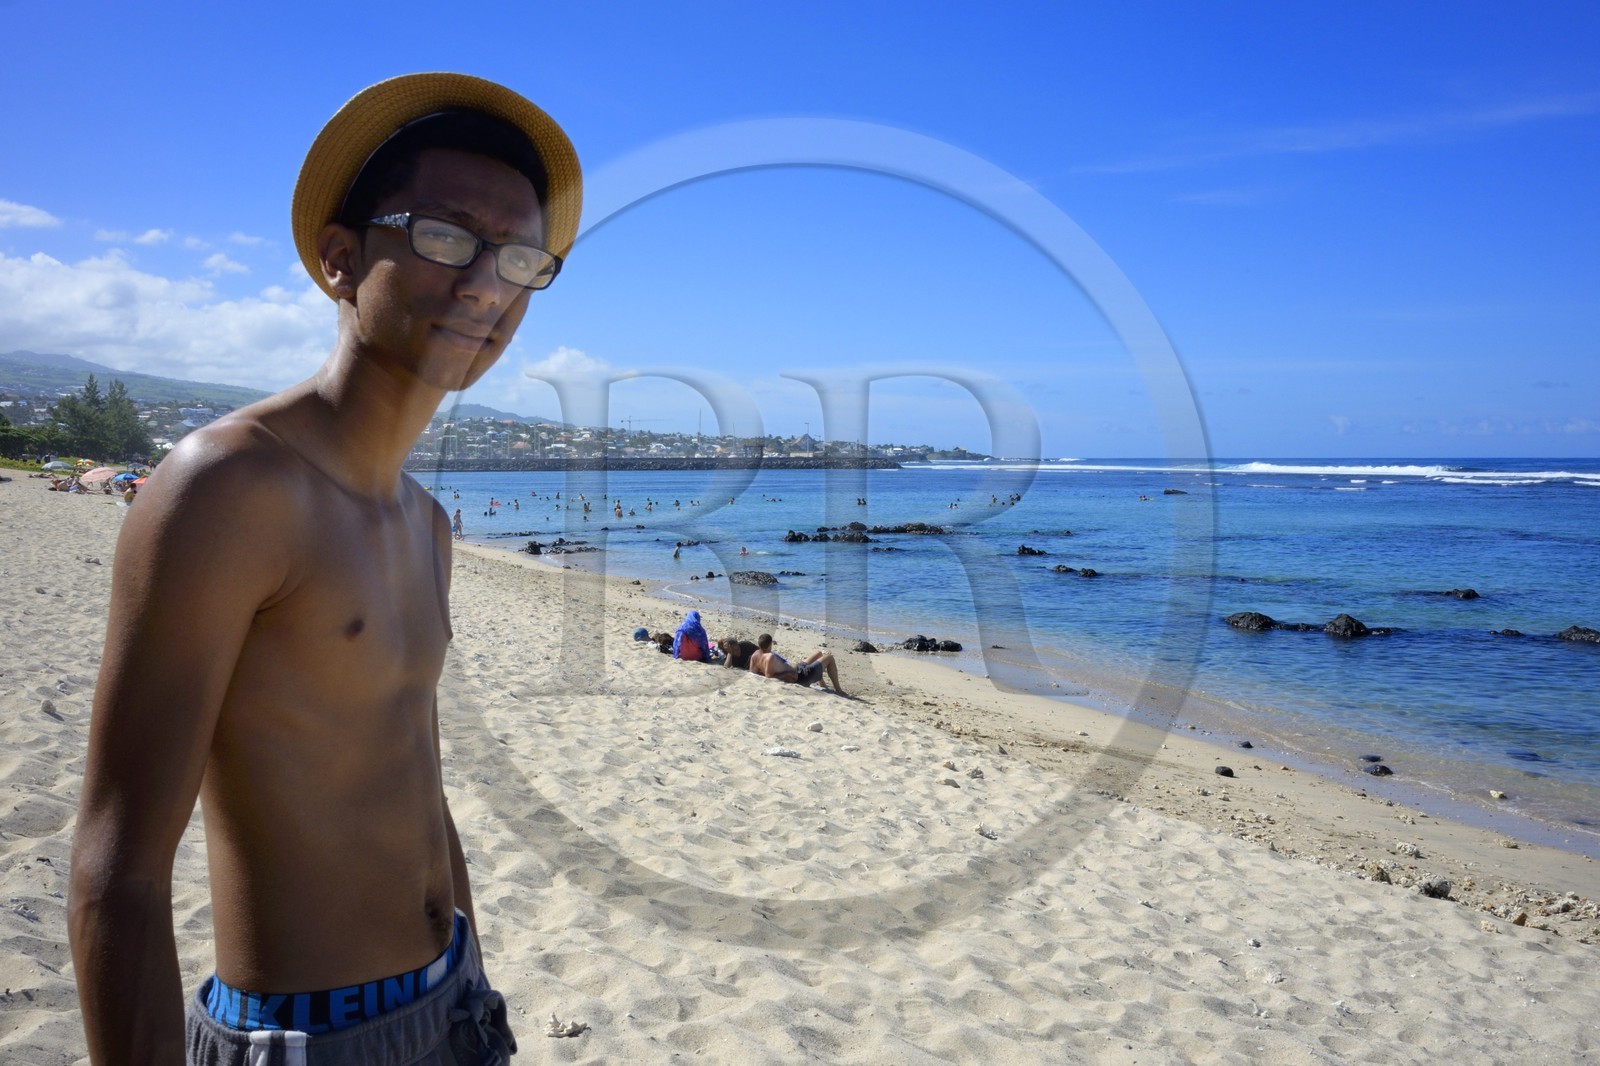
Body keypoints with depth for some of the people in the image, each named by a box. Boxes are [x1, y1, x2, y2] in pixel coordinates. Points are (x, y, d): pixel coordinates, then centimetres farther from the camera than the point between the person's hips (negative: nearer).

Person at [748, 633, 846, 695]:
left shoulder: (755, 656, -9)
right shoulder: (770, 657, -34)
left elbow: (752, 673, -2)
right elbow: (769, 676, -35)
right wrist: (786, 675, -27)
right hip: (801, 677, -10)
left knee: (820, 652, 26)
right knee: (829, 657, 5)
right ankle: (838, 690, 16)